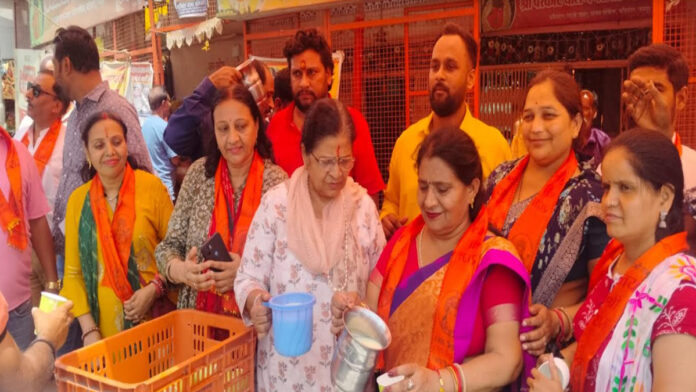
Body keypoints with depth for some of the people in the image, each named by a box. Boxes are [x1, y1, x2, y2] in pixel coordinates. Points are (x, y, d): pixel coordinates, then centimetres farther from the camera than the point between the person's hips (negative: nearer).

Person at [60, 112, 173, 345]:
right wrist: (89, 330, -5)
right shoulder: (78, 200, 2)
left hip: (154, 318, -2)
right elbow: (73, 272, 3)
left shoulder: (151, 186, -7)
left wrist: (154, 289, -13)